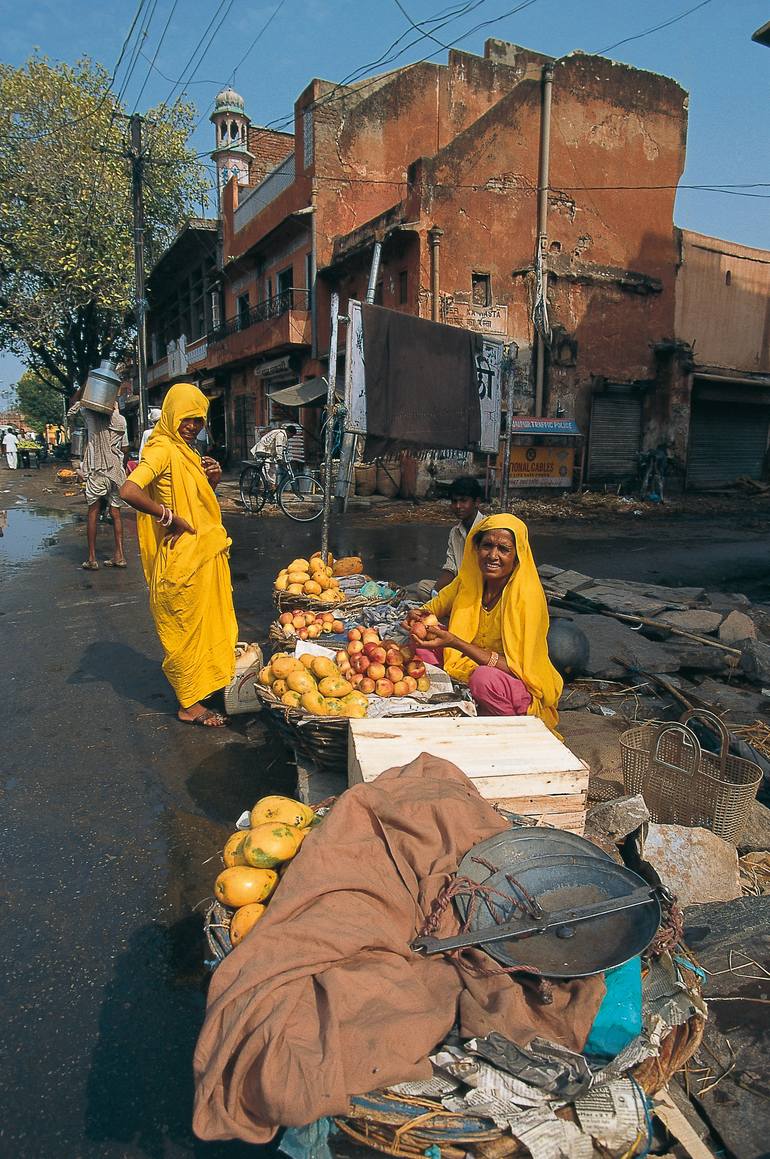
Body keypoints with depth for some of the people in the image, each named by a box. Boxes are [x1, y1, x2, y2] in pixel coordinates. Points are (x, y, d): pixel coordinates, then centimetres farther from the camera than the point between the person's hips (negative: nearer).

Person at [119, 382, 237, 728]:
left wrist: (212, 480, 3)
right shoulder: (162, 450, -15)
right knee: (185, 626, 3)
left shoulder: (187, 452, 14)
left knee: (204, 622, 18)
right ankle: (190, 704, 16)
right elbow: (129, 492, -30)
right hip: (182, 559, -9)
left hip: (205, 554, 9)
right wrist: (170, 517, -23)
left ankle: (203, 684, 34)